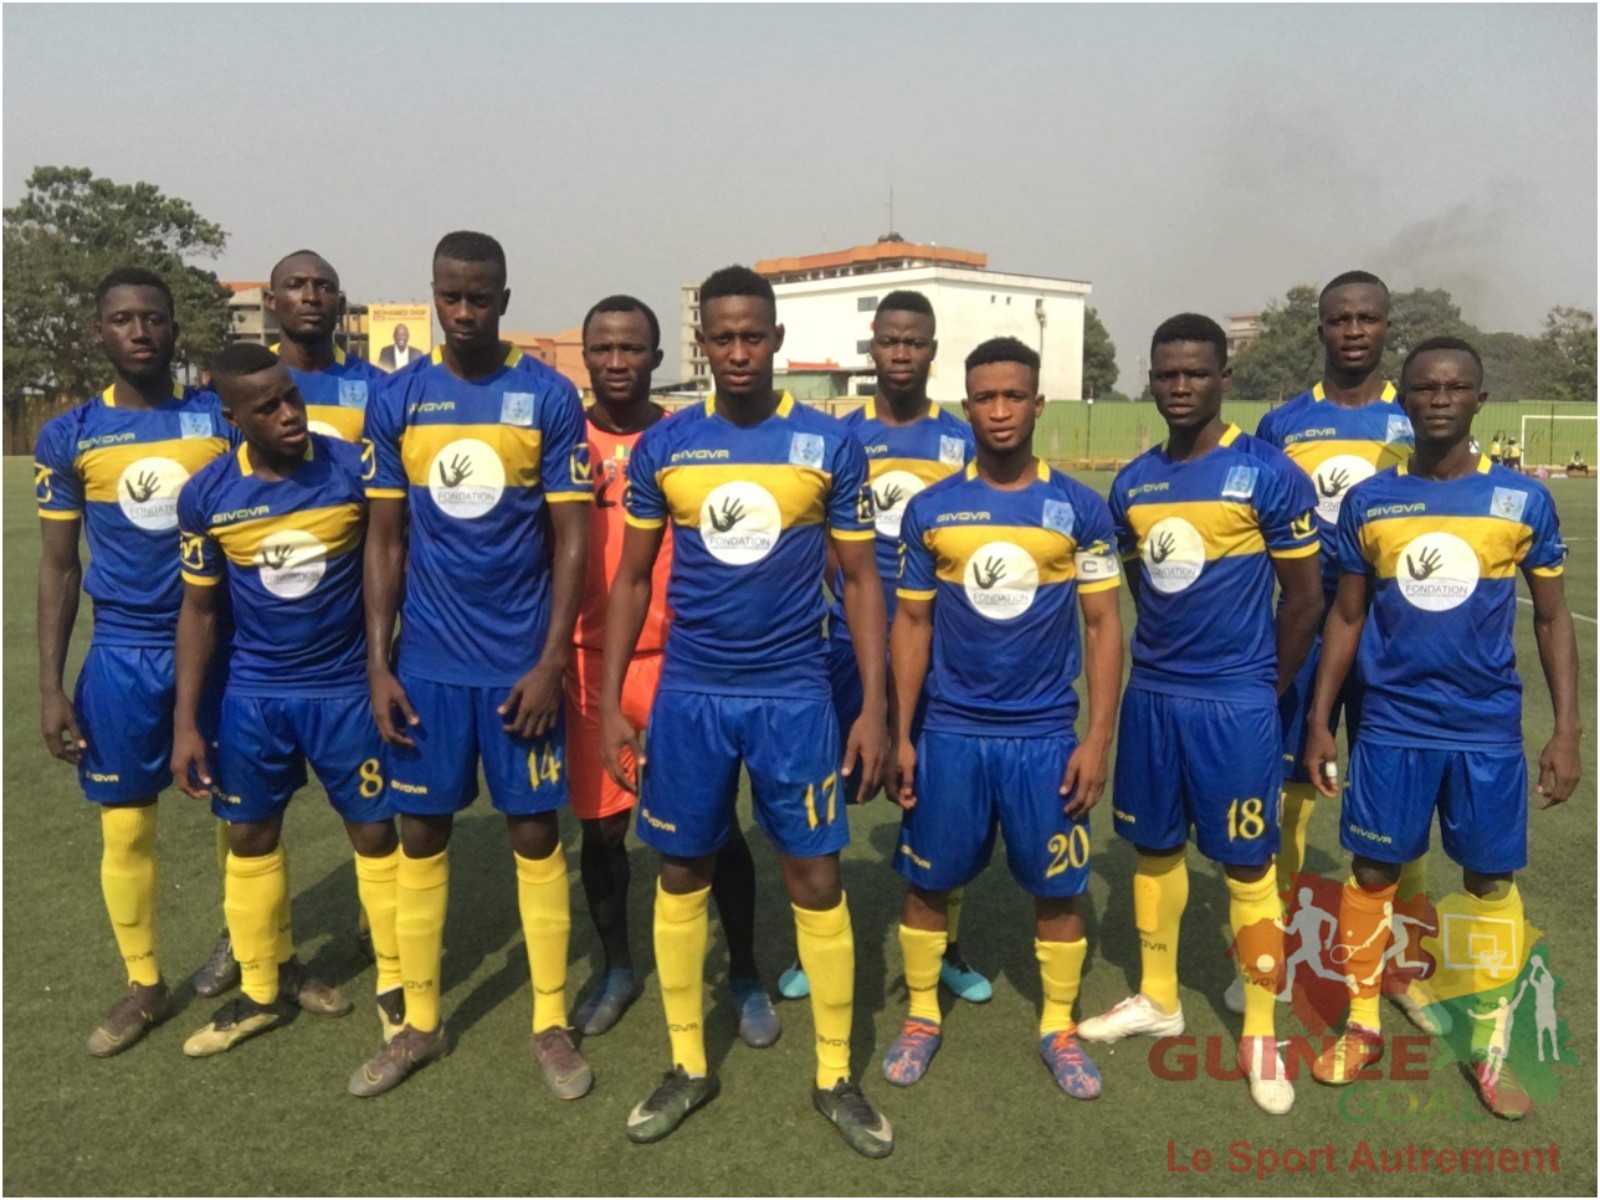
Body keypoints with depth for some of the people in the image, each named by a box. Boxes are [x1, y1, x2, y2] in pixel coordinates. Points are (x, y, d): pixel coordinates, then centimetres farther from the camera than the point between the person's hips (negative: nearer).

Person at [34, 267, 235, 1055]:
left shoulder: (222, 419, -1)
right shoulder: (68, 436, 1)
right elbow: (58, 568, 4)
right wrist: (50, 687, 0)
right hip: (123, 655, 1)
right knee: (125, 826, 8)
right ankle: (144, 986, 26)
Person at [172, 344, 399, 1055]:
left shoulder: (354, 468, -13)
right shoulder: (206, 495, -6)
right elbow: (199, 608, 3)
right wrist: (185, 722, 0)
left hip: (347, 687, -2)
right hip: (252, 693, 3)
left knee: (374, 833, 6)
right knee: (250, 838, 13)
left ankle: (395, 984, 24)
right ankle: (261, 990, 33)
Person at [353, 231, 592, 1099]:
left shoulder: (549, 397, -4)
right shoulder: (396, 401, 3)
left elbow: (570, 540, -4)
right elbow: (385, 541, 6)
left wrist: (551, 660, -9)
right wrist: (377, 664, 0)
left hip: (520, 662, -2)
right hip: (426, 662, 2)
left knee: (536, 833, 6)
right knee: (420, 833, 10)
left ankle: (550, 1023, 21)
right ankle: (420, 1021, 27)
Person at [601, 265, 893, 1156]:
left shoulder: (831, 444, -2)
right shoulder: (663, 446, 1)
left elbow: (861, 580, 2)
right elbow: (632, 579, 7)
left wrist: (875, 708, -3)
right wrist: (611, 702, 2)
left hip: (794, 696, -1)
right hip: (689, 696, 2)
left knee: (817, 880, 4)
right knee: (682, 875, 10)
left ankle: (836, 1077, 23)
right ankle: (690, 1067, 29)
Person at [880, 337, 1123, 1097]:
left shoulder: (1080, 509, -2)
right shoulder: (930, 510, 0)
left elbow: (1103, 625, 0)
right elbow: (912, 623, 5)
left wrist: (1098, 738, -5)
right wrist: (901, 734, 1)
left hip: (1047, 735, 0)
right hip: (950, 733, 1)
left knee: (1058, 887, 9)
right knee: (929, 882, 10)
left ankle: (1058, 1028, 30)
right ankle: (921, 1018, 30)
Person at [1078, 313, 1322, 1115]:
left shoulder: (1269, 475, -9)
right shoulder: (1132, 484, 6)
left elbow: (1304, 599, -4)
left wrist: (1263, 691, 3)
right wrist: (1167, 663, 14)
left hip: (1234, 701, -5)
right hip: (1151, 694, 5)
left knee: (1247, 866, 5)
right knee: (1155, 848, 15)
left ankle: (1260, 1037, 20)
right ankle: (1158, 999, 33)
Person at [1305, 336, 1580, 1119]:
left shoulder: (1524, 500, -2)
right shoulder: (1368, 502, -1)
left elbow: (1552, 617, 5)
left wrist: (1566, 730, -1)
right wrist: (1319, 723, 4)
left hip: (1488, 730, 0)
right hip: (1392, 727, 0)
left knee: (1492, 882, 9)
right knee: (1371, 873, 7)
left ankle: (1489, 1045, 26)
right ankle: (1362, 1026, 25)